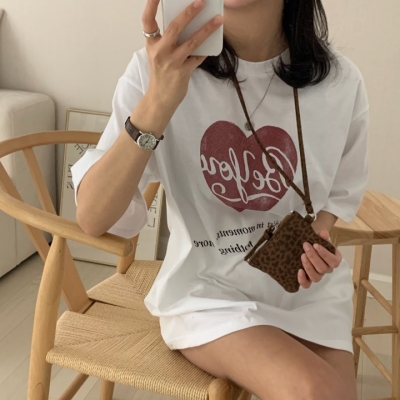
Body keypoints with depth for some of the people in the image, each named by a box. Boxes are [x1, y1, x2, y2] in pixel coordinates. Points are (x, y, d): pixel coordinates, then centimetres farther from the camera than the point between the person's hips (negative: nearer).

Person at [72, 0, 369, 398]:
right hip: (208, 290, -3)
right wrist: (158, 101, -35)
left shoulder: (340, 81, -8)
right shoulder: (159, 69, -14)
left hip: (308, 287, 3)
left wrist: (319, 238, -11)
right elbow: (92, 219, -23)